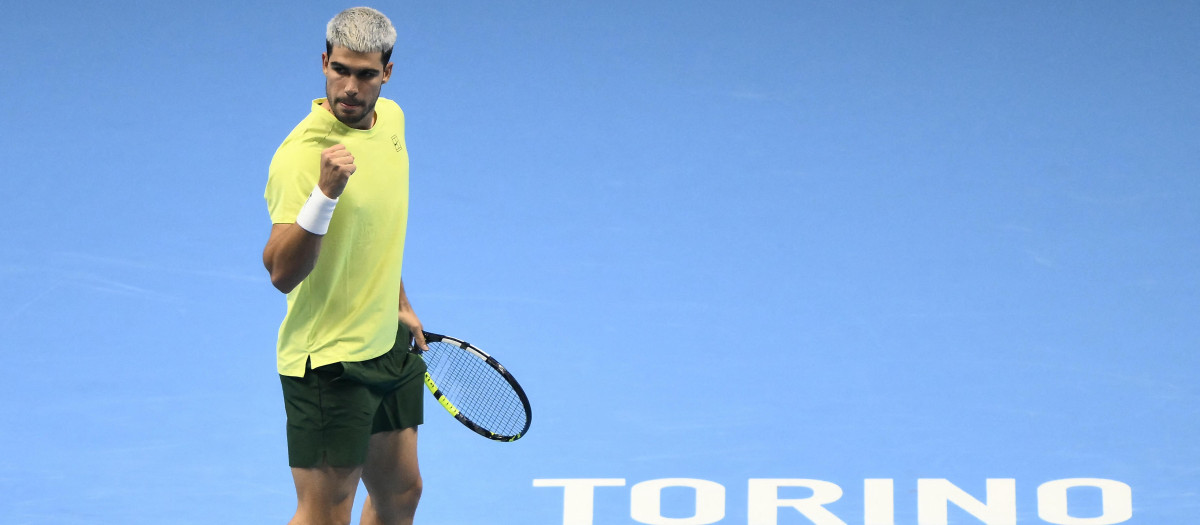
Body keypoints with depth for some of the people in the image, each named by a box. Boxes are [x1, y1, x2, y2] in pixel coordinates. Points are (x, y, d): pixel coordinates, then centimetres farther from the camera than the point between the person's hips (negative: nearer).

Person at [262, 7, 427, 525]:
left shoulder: (391, 117, 3)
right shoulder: (302, 152, -24)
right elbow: (282, 272, -31)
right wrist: (326, 192, -42)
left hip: (386, 346, 9)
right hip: (327, 361, -8)